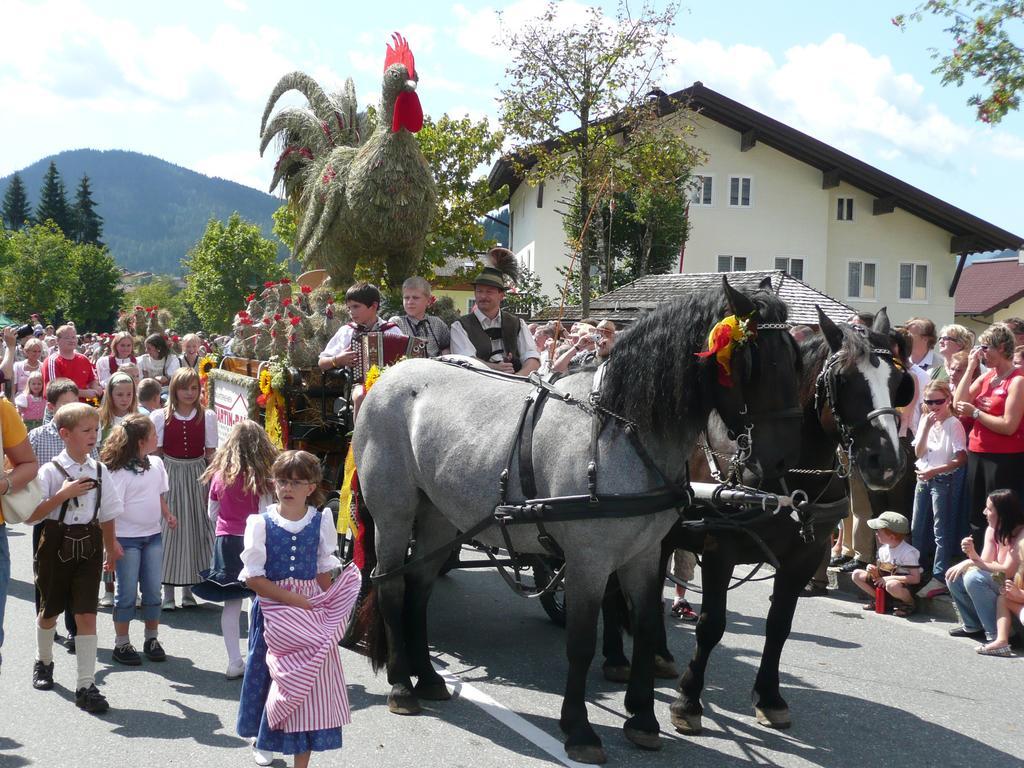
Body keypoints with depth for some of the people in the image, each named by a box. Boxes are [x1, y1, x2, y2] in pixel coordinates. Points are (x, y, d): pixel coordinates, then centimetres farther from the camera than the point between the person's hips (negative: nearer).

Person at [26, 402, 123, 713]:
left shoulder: (99, 472, 1)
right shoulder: (50, 471, -10)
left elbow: (107, 515, 11)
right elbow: (31, 515, -14)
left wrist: (110, 548, 15)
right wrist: (63, 494, -21)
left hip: (89, 545, 2)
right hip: (57, 544, -1)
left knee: (87, 614, -6)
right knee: (50, 610, 17)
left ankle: (86, 686, -5)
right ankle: (43, 662, 45)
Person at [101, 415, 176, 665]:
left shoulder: (156, 464, 7)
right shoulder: (119, 471, -14)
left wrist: (167, 515, 1)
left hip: (153, 536, 6)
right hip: (127, 538, -6)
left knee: (153, 590, 9)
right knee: (127, 593, 1)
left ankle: (152, 639, 21)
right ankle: (122, 644, 12)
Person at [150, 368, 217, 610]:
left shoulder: (207, 417, 1)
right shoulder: (160, 416, -2)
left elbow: (210, 453, 3)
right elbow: (155, 453, 1)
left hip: (197, 476, 1)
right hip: (169, 474, -1)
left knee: (196, 527, 4)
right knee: (168, 528, -2)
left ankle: (188, 589, 16)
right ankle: (168, 592, 6)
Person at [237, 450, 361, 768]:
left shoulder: (321, 522, 0)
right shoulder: (261, 523, -7)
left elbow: (324, 572, 8)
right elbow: (254, 578, -10)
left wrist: (326, 609, -4)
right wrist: (297, 600, -15)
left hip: (312, 613, 2)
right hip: (273, 610, -2)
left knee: (309, 681, 0)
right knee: (271, 675, 7)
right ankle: (263, 739, 34)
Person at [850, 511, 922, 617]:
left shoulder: (908, 553, -21)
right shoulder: (883, 549, 2)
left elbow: (916, 578, -26)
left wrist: (889, 578, -24)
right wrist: (874, 570, -14)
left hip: (906, 587, -8)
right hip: (885, 581, 8)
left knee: (892, 585, -42)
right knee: (857, 574, 1)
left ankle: (909, 604, -11)